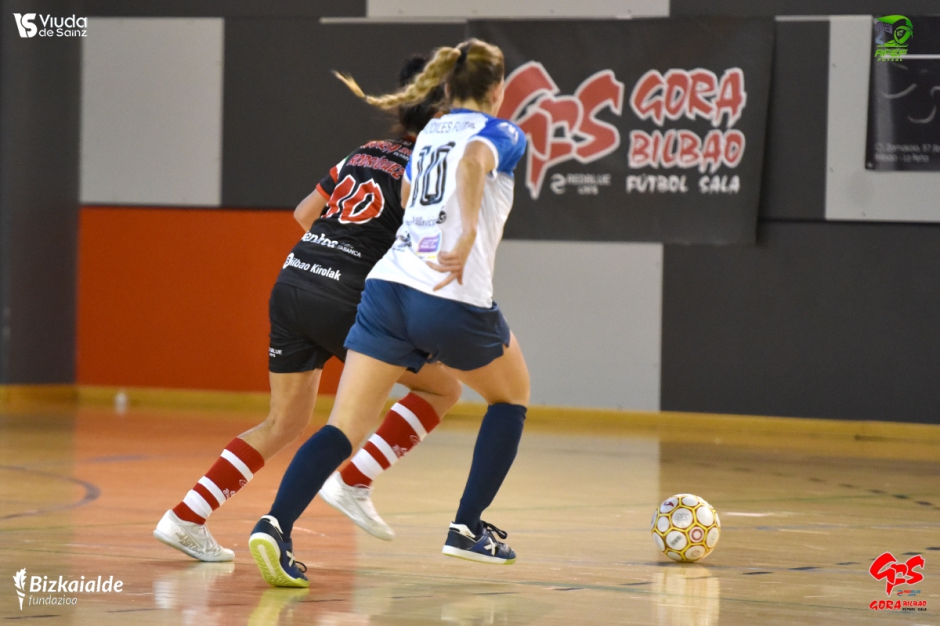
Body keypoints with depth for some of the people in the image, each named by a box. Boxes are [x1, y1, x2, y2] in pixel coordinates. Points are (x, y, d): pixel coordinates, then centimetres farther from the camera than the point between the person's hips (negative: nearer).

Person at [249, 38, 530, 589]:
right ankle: (468, 528, 19)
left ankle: (277, 524, -27)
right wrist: (469, 238, -29)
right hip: (456, 298, -5)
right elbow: (472, 162, -20)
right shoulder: (500, 134, 3)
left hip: (389, 288, 5)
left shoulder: (429, 133, 21)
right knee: (512, 396, 24)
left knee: (345, 428, -3)